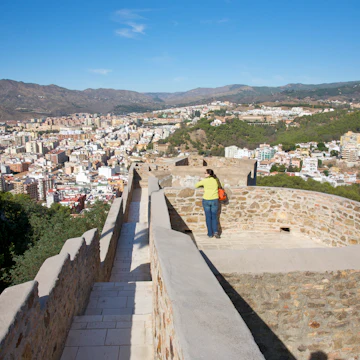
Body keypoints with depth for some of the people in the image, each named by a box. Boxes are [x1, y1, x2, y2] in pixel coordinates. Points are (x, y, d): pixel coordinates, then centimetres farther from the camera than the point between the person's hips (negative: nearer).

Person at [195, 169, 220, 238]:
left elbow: (196, 185, 7)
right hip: (214, 200, 2)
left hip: (206, 200, -2)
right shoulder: (216, 180, 2)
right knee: (214, 217, 12)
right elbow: (219, 186, 20)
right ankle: (215, 231, -6)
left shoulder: (205, 181, -6)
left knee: (208, 217, 8)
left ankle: (210, 234, 10)